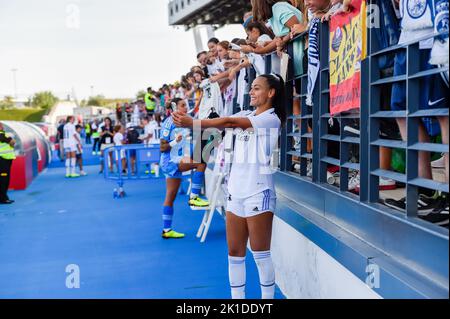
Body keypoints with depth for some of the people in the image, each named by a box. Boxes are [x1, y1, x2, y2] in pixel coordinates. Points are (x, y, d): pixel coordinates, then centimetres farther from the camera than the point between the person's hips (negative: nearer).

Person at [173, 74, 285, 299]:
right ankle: (237, 297, 20)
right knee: (234, 253, 9)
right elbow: (223, 123, 3)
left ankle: (268, 297, 13)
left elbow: (229, 122, -17)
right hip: (236, 192, 7)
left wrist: (192, 123, -21)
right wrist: (189, 122, -11)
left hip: (258, 193, -7)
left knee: (260, 253, 1)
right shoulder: (245, 115, 16)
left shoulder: (271, 118, -8)